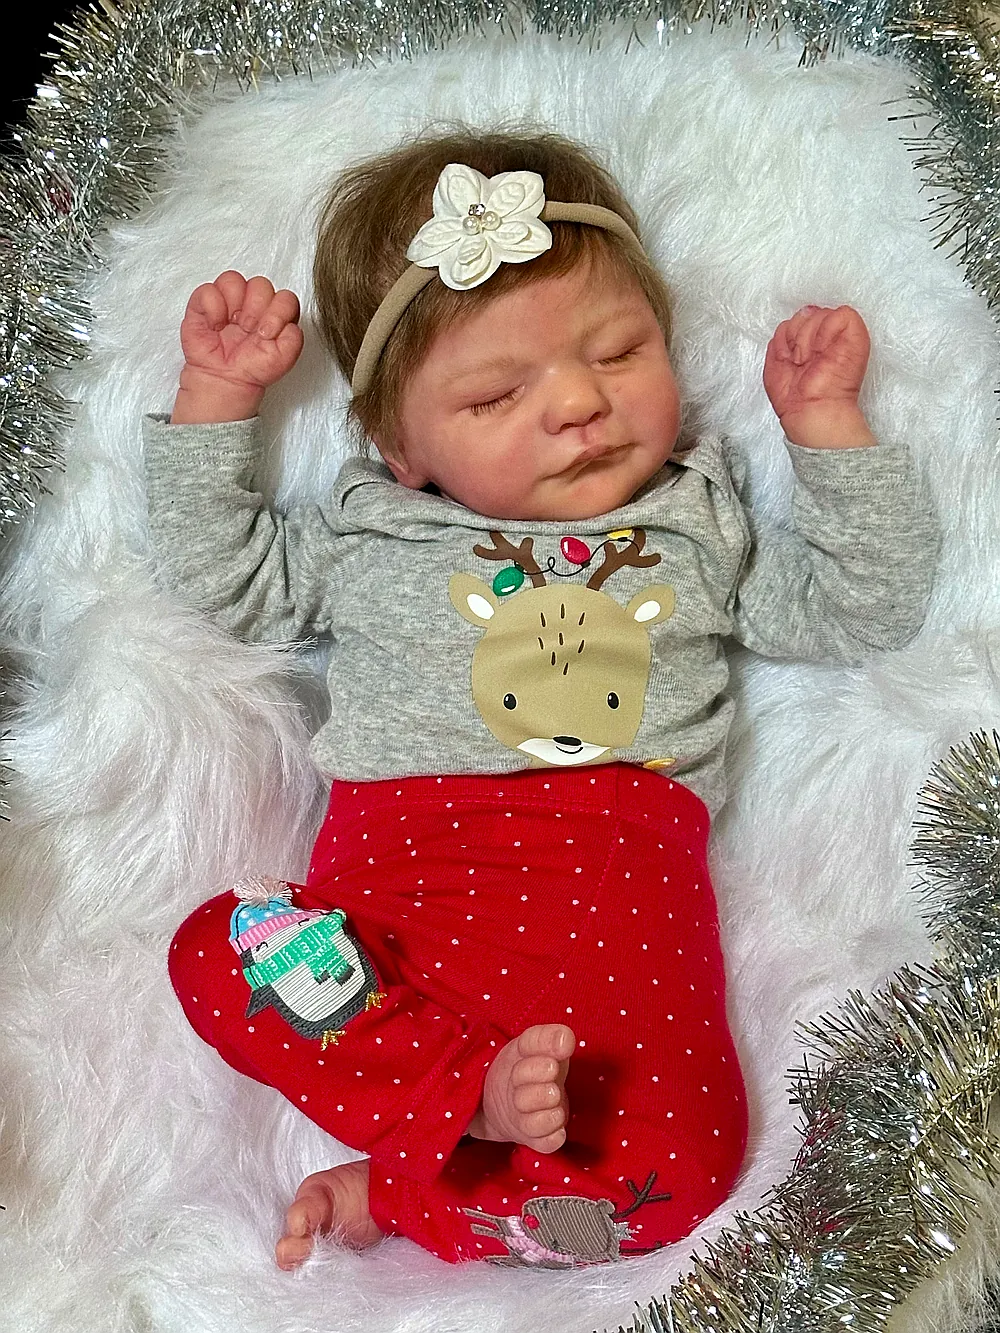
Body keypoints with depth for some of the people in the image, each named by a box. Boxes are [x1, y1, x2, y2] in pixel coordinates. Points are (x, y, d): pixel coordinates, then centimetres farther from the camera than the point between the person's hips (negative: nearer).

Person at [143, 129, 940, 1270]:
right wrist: (215, 397, 14)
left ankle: (395, 1191, -8)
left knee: (680, 1159, -23)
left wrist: (827, 421, 9)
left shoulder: (700, 521, 16)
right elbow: (220, 569, 22)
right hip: (396, 870, 1)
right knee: (216, 959, -25)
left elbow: (864, 609, 15)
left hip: (622, 887, 0)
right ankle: (473, 1087, -25)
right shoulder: (369, 532, 15)